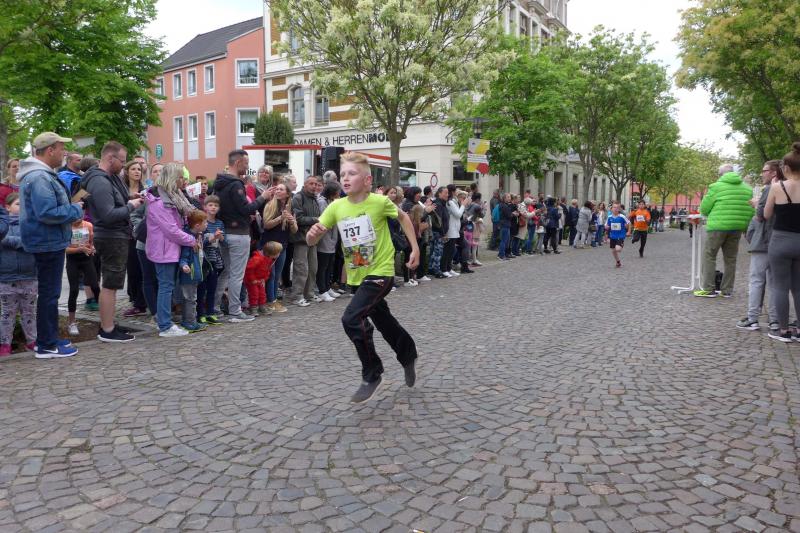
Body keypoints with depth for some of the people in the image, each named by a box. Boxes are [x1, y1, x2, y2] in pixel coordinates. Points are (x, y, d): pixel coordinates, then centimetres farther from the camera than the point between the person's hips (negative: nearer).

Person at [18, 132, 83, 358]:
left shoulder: (39, 174, 14)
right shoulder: (40, 178, -21)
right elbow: (48, 213, -28)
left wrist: (72, 207, 10)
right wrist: (76, 210, -15)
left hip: (48, 242, 11)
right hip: (48, 243, -11)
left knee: (49, 292, 17)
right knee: (49, 293, -3)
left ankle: (49, 338, 28)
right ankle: (46, 346, 5)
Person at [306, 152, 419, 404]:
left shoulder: (380, 201, -16)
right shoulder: (336, 207, -6)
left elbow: (403, 217, 4)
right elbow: (311, 241, -7)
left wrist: (415, 248, 1)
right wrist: (313, 233, -29)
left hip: (380, 272, -5)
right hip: (357, 275, 6)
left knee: (352, 318, -20)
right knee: (383, 320, 21)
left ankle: (372, 375, -2)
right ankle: (408, 356, 48)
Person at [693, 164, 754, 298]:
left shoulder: (717, 186, -4)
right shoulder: (747, 188, 12)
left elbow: (704, 209, -3)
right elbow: (751, 211, 9)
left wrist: (711, 215, 17)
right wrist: (745, 226, 18)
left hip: (718, 226, -5)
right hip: (737, 227, 5)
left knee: (709, 255, 4)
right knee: (730, 259, 12)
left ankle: (708, 289, 1)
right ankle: (727, 290, 17)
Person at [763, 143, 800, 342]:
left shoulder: (777, 187, -9)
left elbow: (767, 215, 1)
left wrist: (772, 189, 12)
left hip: (781, 241, -3)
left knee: (780, 286, 6)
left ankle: (784, 331, 9)